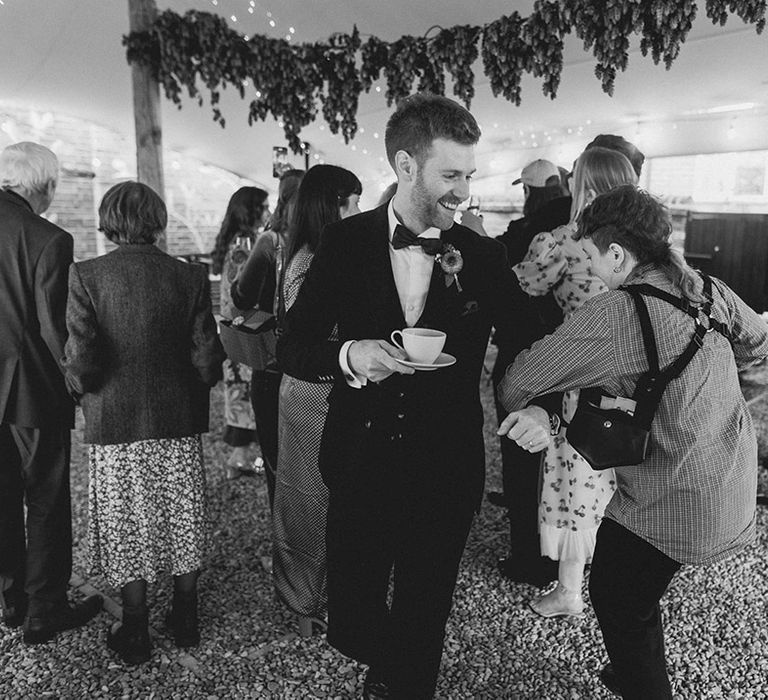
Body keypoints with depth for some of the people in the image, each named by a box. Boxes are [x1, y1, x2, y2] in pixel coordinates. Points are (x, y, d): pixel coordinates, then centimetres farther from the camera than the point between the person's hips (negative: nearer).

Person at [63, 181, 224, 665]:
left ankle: (136, 633, 27)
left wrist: (80, 389, 6)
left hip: (114, 425, -1)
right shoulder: (190, 277, -7)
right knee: (183, 520, 18)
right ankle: (186, 619, 33)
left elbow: (81, 362, -16)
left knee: (127, 529, 14)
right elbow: (208, 359, -7)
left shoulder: (86, 277, -11)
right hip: (179, 423, 2)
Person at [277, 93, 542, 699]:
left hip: (447, 475, 0)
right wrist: (348, 355, -23)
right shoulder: (345, 243, -5)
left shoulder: (483, 256, -5)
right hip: (360, 465, 1)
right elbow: (291, 348, -5)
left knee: (421, 633, 15)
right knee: (351, 628, 18)